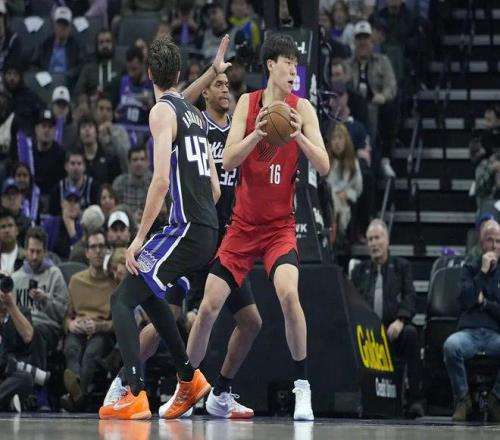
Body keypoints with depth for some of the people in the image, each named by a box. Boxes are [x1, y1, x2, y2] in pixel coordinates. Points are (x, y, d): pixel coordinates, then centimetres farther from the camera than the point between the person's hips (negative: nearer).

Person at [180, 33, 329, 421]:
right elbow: (228, 161, -9)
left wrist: (298, 135, -29)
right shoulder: (247, 104, -1)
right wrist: (257, 134, -27)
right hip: (243, 224, 2)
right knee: (209, 306, 1)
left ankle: (303, 388, -19)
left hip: (280, 225, -2)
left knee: (288, 292, -28)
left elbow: (324, 166, -13)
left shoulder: (302, 109, -6)